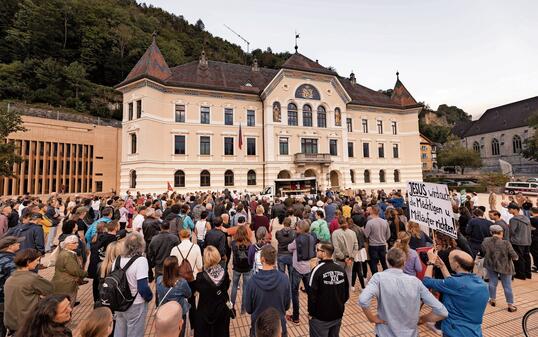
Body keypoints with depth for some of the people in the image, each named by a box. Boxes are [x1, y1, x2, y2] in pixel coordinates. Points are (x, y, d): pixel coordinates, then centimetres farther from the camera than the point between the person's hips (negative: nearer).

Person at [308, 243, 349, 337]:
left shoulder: (318, 269, -22)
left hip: (320, 317, -5)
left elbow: (312, 294, -19)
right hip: (338, 315, 5)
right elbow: (346, 293, 5)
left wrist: (311, 312, -4)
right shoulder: (341, 269, -4)